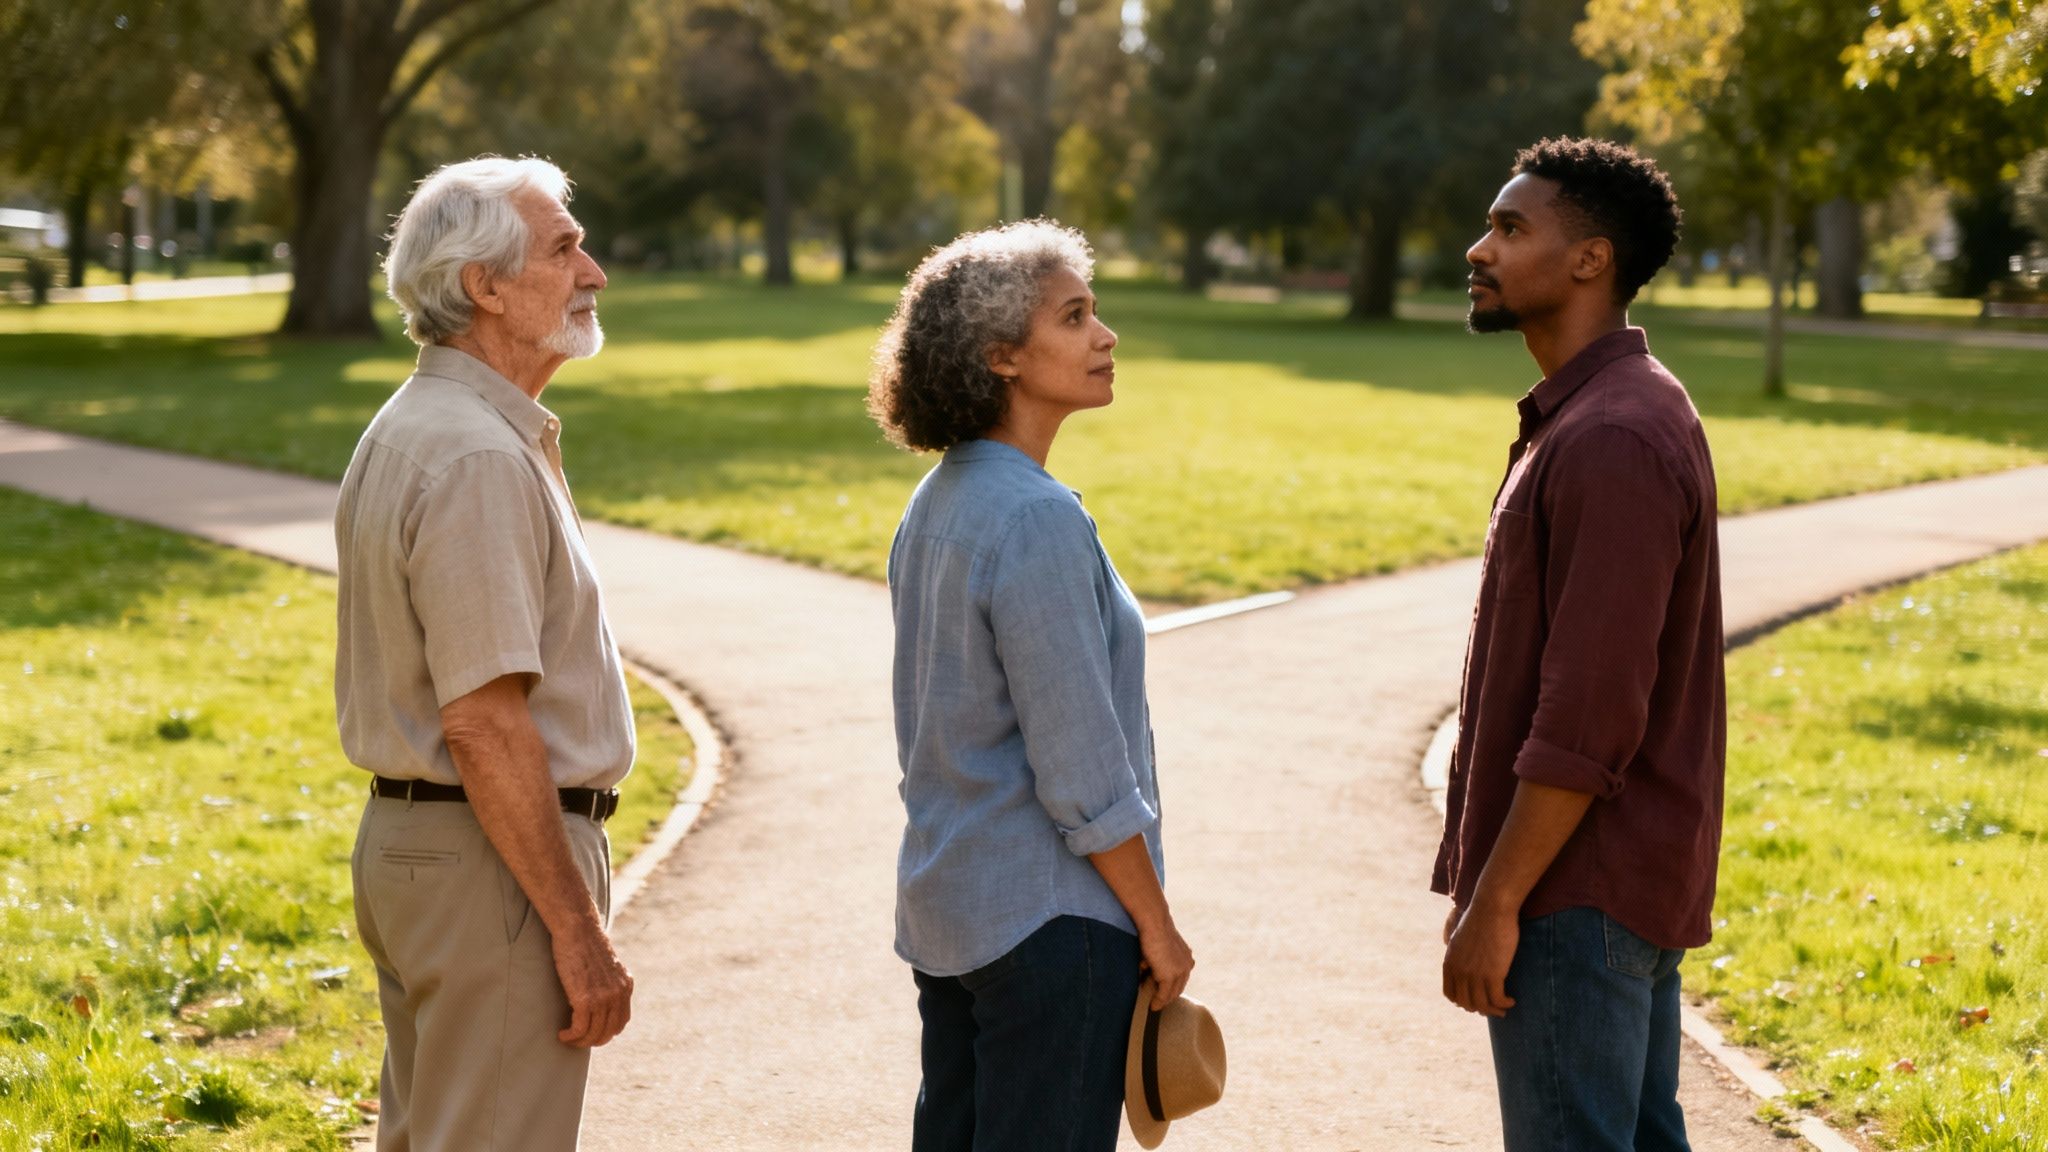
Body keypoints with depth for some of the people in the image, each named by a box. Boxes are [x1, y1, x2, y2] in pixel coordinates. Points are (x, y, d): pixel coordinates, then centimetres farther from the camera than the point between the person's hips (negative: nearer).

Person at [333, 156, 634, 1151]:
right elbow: (485, 723, -24)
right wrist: (580, 933, -21)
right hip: (493, 857, -10)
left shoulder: (404, 431, 13)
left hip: (402, 838, 10)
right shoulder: (480, 459, -20)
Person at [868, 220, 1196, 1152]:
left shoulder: (938, 502, 8)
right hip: (1048, 916, -9)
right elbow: (1081, 773, -19)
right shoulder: (1037, 522, -20)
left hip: (942, 902, 9)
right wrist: (1157, 927, -9)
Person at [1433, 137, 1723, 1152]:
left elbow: (1588, 717, -24)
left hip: (1581, 891, -10)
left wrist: (1496, 902, -20)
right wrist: (1487, 879, 20)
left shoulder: (1611, 442, -20)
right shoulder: (1591, 414, 14)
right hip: (1632, 878, 10)